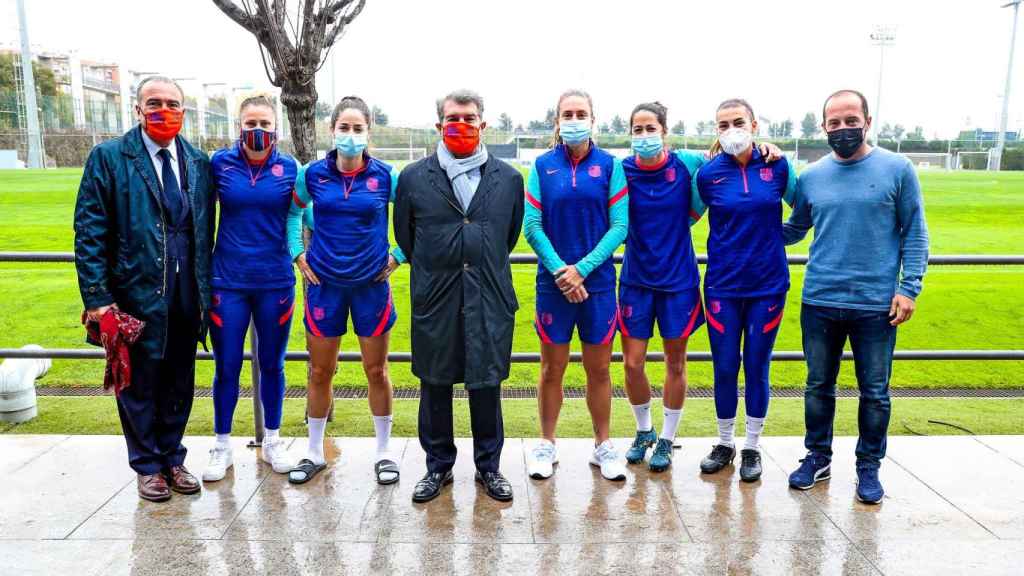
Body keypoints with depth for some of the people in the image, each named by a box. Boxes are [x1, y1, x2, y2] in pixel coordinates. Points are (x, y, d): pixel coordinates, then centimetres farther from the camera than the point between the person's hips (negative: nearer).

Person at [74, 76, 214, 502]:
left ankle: (172, 458, 31)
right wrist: (97, 297, -12)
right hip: (137, 292, -3)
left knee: (179, 383, 14)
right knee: (140, 383, 10)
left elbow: (206, 232, 9)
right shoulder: (109, 157, -4)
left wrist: (206, 289, 6)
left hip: (187, 295, 3)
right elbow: (89, 231, -7)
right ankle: (147, 465, 27)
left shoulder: (198, 162, 7)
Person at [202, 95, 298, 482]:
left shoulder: (289, 168, -2)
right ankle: (222, 447, 22)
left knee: (272, 364, 11)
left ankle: (272, 441, 27)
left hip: (275, 282, 0)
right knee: (226, 367, 6)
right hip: (228, 281, 0)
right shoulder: (219, 164, -2)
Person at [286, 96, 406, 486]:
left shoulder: (386, 176, -6)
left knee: (376, 371, 7)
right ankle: (314, 452, 25)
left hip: (371, 283, -1)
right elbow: (293, 211, 17)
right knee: (319, 371, 9)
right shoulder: (313, 174, -1)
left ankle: (384, 451, 22)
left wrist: (398, 255, 1)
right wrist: (297, 254, 7)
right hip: (324, 282, 2)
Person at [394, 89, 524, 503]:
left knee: (487, 384, 7)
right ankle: (438, 465, 27)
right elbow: (404, 237, 12)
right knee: (434, 385, 9)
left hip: (490, 301, 0)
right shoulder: (413, 177, 2)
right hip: (434, 301, 0)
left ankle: (488, 466, 25)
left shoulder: (509, 179, 4)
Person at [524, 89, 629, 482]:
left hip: (597, 283, 0)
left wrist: (581, 269, -13)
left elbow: (620, 226, -5)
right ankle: (546, 445, 25)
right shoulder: (543, 166, 1)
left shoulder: (609, 165, 0)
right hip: (552, 283, 0)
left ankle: (603, 445, 25)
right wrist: (560, 270, -14)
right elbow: (532, 227, -2)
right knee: (552, 368, 9)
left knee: (599, 370, 9)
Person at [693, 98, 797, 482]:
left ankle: (752, 448, 23)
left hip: (768, 285, 0)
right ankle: (724, 444, 25)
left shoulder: (776, 166, -2)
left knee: (757, 367, 8)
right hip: (722, 285, 0)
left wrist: (770, 236, 11)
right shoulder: (708, 173, -4)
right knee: (724, 368, 6)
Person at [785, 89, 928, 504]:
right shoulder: (811, 177, 5)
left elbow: (915, 233, 1)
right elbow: (793, 231, 15)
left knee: (874, 392, 9)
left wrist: (909, 287, -7)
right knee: (818, 386, 13)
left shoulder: (897, 169, -2)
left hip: (877, 304, -2)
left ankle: (869, 467, 26)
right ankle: (818, 457, 30)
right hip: (819, 302, 2)